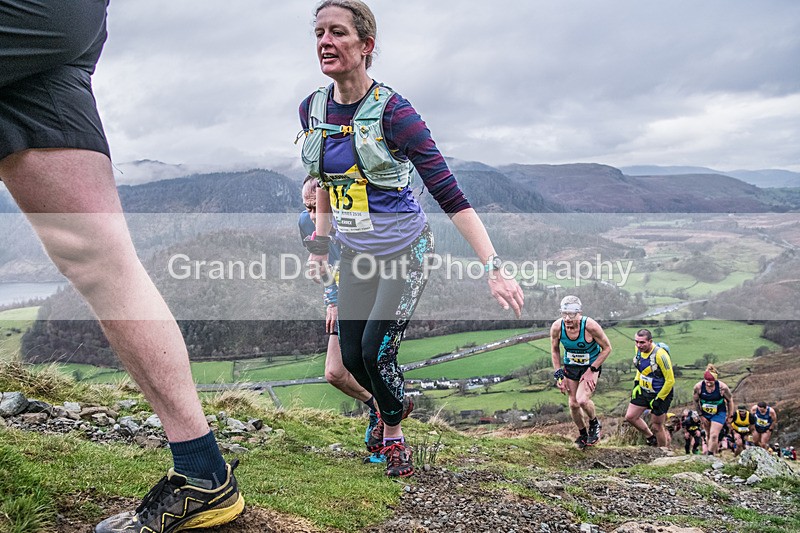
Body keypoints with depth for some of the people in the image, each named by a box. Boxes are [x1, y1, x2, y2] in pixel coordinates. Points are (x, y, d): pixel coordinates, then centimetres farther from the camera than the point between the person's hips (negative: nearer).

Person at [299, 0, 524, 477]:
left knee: (376, 350, -11)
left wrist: (494, 267, -29)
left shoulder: (392, 111, -21)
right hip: (355, 254, 6)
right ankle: (394, 406, 43)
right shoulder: (312, 110, -4)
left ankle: (393, 433, 22)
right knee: (352, 357, 8)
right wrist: (321, 245, 17)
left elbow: (449, 192, -25)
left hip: (405, 251, -5)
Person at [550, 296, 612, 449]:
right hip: (570, 366, 4)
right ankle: (582, 434, 32)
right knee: (573, 404, 6)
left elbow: (607, 348, -15)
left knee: (582, 400, -22)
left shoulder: (590, 326, -30)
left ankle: (595, 424, 10)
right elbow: (554, 350, -1)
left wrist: (591, 370, -17)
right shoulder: (556, 327, -21)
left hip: (591, 366, -3)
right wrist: (558, 374, -3)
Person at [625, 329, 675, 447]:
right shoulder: (639, 349, -7)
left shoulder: (660, 355, -28)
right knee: (630, 417, 4)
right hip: (643, 390, 7)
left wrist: (659, 399, -17)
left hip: (661, 393, -7)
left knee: (657, 426, 2)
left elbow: (670, 380, -21)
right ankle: (651, 438, 27)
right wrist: (636, 383, 6)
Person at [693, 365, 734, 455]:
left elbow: (730, 400, -7)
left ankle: (710, 456, -7)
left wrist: (730, 416, -1)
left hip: (719, 413, -3)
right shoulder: (698, 387, -20)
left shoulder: (722, 387, -24)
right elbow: (696, 401, -3)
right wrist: (701, 416, -1)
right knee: (709, 435, 13)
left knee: (714, 435, -13)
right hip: (705, 414, 3)